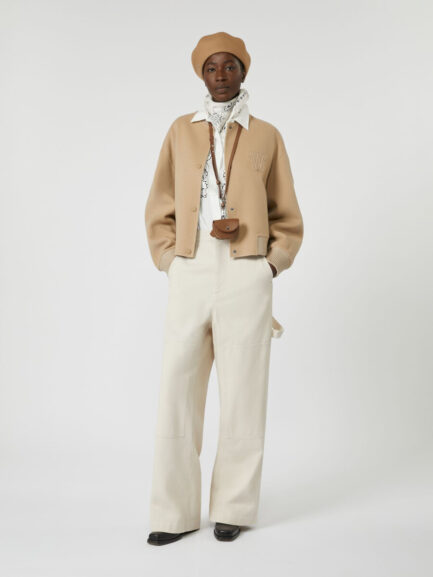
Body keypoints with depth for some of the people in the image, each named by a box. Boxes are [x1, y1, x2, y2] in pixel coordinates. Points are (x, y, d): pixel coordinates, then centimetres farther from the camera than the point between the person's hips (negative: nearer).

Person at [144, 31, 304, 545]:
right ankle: (175, 512, 9)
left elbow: (287, 218, 11)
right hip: (189, 278, 2)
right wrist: (171, 266, 2)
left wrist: (266, 271, 0)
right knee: (177, 394, -2)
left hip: (245, 279, -1)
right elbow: (159, 210, 13)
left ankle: (233, 508, 15)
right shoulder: (181, 130, 13)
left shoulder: (266, 136, 8)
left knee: (242, 396, 2)